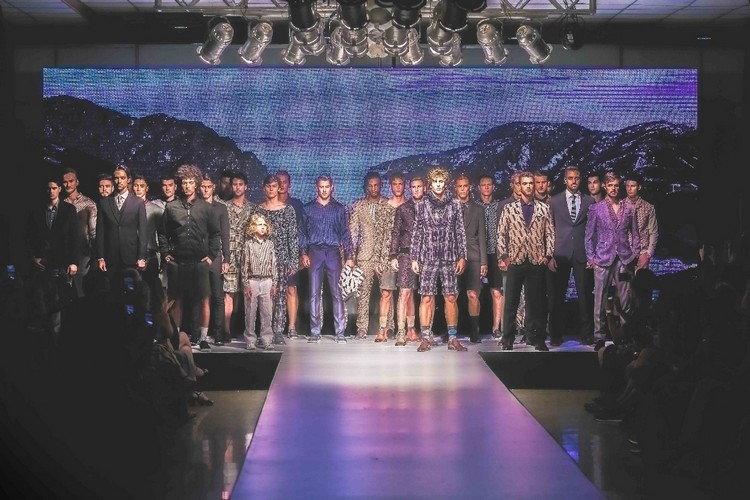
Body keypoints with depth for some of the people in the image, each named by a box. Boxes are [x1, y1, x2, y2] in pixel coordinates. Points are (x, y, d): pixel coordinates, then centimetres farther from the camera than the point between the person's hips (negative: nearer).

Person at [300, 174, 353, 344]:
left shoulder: (339, 209, 10)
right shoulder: (308, 208, 10)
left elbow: (345, 233, 9)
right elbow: (303, 233, 10)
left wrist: (349, 256, 2)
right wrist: (304, 253, -1)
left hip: (333, 252, 0)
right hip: (315, 252, 0)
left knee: (337, 293, -4)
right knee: (314, 293, -1)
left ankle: (340, 333, -3)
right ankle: (315, 332, 2)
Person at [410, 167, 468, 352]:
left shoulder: (455, 205, 7)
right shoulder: (421, 206, 6)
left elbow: (460, 232, 7)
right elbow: (416, 234, 7)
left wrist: (462, 257, 1)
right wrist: (414, 258, 2)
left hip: (449, 258, 1)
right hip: (428, 258, 0)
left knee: (451, 297, 0)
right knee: (427, 297, -4)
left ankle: (452, 338, 5)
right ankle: (426, 338, 1)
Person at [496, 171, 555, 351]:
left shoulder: (544, 209, 8)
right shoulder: (509, 208, 5)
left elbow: (550, 234, 8)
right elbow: (501, 234, 5)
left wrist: (548, 255, -2)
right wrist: (502, 256, -3)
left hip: (536, 262, 1)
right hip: (515, 261, -1)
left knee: (534, 301, 4)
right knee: (511, 301, 1)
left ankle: (535, 337, 10)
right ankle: (508, 338, 6)